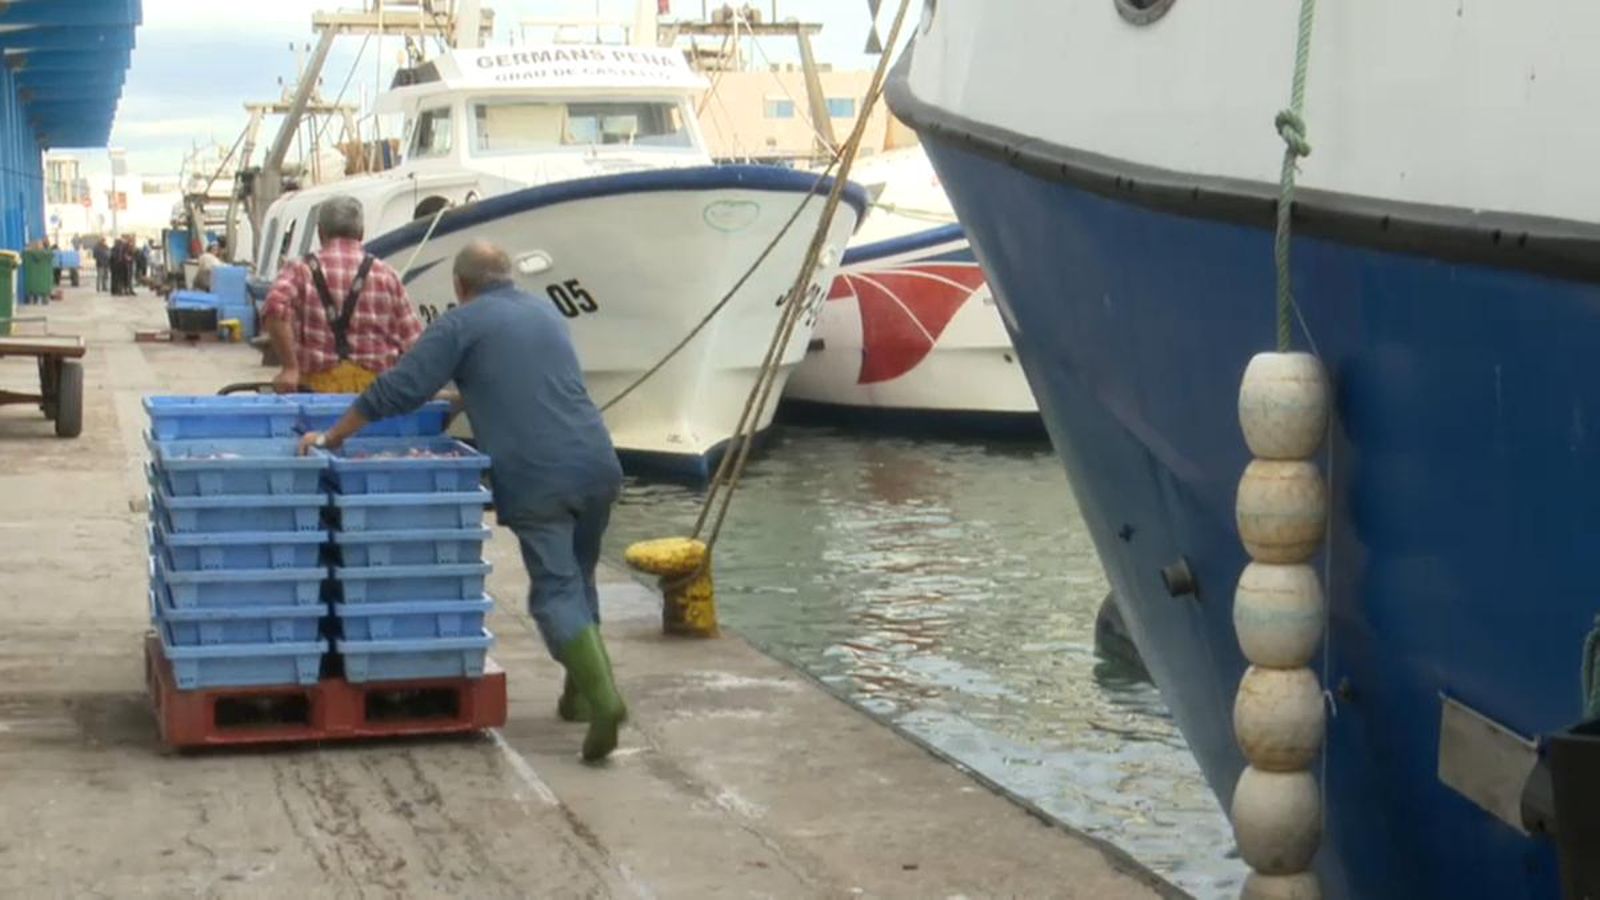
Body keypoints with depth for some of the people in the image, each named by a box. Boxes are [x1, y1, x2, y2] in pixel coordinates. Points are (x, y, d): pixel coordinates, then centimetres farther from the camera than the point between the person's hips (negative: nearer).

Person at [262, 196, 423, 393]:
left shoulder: (302, 271, 5)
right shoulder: (386, 276, 9)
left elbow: (276, 308, -15)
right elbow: (413, 342, 7)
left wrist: (290, 368, -13)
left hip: (318, 386, -1)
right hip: (375, 387, 1)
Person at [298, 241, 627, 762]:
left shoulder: (461, 325, 2)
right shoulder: (547, 313, 22)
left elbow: (397, 392, -3)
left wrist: (330, 438, 6)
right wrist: (474, 396, 47)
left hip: (535, 479, -6)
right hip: (597, 465, 6)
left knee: (555, 591, -4)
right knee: (578, 581, 20)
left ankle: (602, 699, -19)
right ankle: (582, 693, 24)